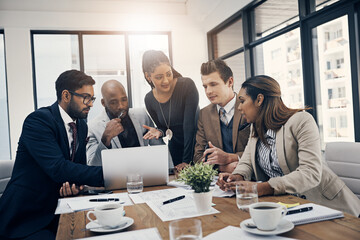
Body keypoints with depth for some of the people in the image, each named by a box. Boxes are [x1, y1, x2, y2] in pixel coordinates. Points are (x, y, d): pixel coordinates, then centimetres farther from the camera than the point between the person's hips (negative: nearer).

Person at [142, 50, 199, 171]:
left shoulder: (187, 85, -19)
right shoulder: (149, 99, -6)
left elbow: (189, 124, -23)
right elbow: (163, 127, 7)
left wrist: (187, 160, -25)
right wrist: (159, 132, -18)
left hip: (197, 144, -3)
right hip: (176, 148, 3)